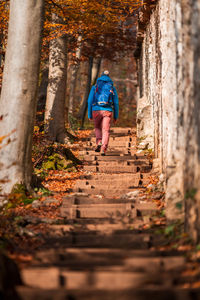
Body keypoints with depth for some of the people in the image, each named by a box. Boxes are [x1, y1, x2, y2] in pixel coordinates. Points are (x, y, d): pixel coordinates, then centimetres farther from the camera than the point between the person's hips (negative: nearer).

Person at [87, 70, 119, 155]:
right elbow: (116, 103, 8)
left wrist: (89, 115, 8)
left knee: (98, 128, 22)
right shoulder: (112, 88, 11)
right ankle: (103, 149, -14)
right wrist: (116, 116, 14)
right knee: (105, 131, 1)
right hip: (107, 111, 0)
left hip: (96, 110, 1)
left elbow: (90, 101, 4)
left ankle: (99, 142, -1)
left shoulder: (95, 87, 10)